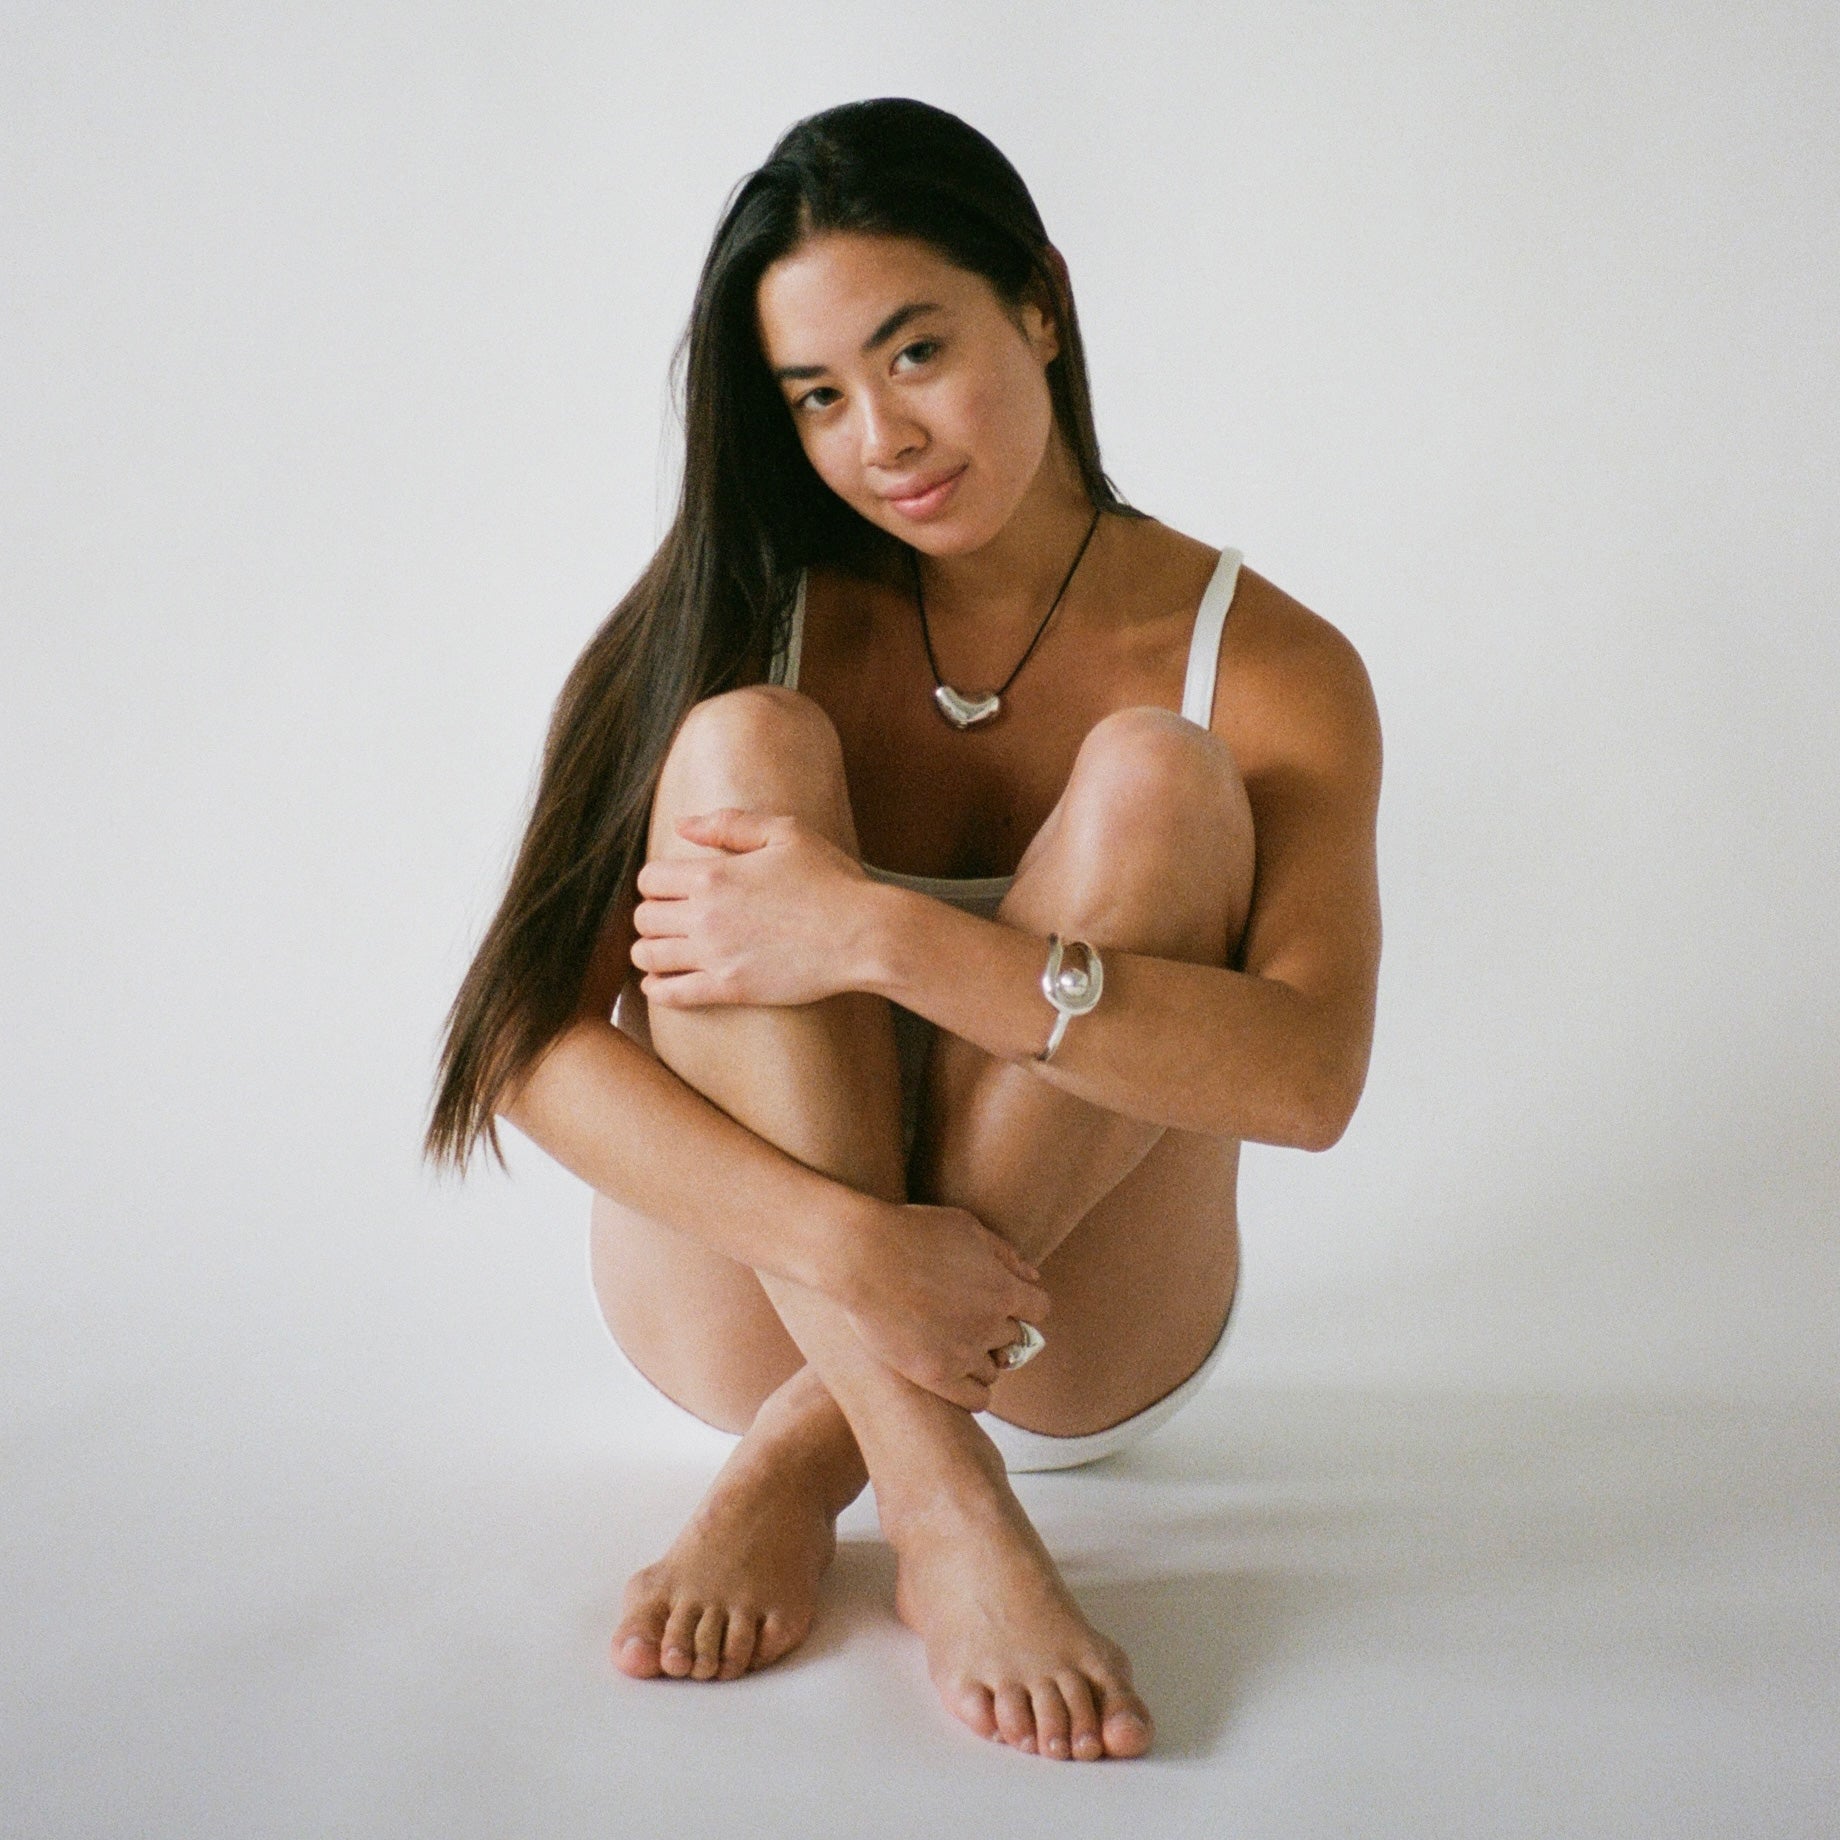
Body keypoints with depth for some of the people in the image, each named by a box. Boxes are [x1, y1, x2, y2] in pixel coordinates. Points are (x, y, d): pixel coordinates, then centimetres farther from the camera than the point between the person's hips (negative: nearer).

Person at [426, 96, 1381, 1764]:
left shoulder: (1267, 666, -7)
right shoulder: (753, 614, -4)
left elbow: (1309, 1077, -25)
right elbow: (533, 1037, -15)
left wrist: (888, 939, -34)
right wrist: (840, 1239, -32)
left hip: (1082, 1336, 0)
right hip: (753, 1297, 1)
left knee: (1158, 775, -23)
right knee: (744, 746, -23)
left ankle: (804, 1462, -25)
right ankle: (941, 1506, -32)